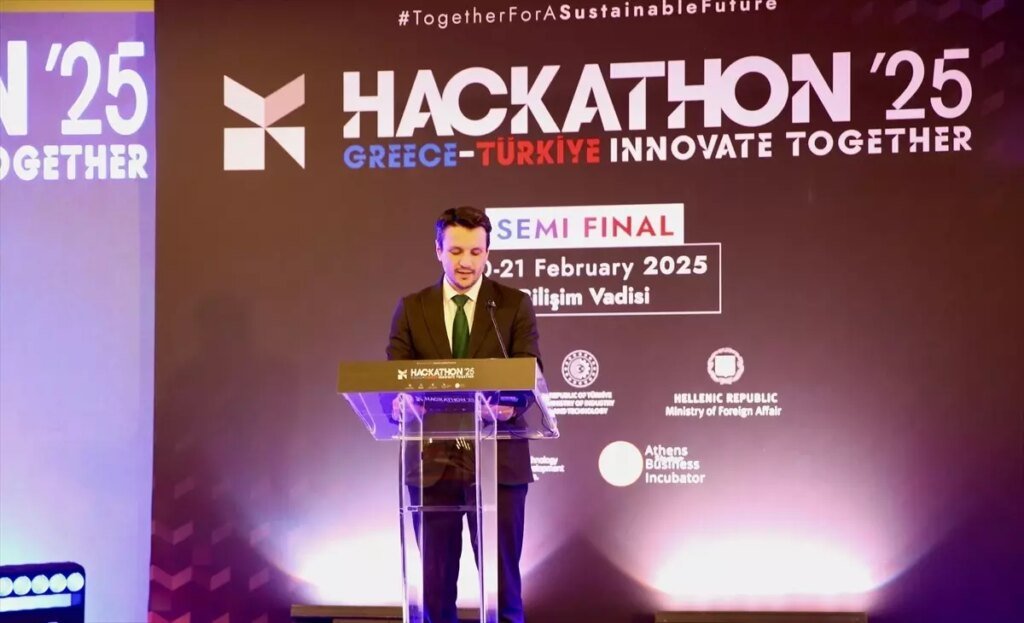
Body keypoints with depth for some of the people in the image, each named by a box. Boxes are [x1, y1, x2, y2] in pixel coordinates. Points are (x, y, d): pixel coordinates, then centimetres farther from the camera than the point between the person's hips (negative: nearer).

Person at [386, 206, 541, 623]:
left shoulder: (515, 304, 3)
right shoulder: (411, 308, 7)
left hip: (498, 459, -1)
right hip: (432, 460, 2)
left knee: (502, 580, 4)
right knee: (435, 581, 8)